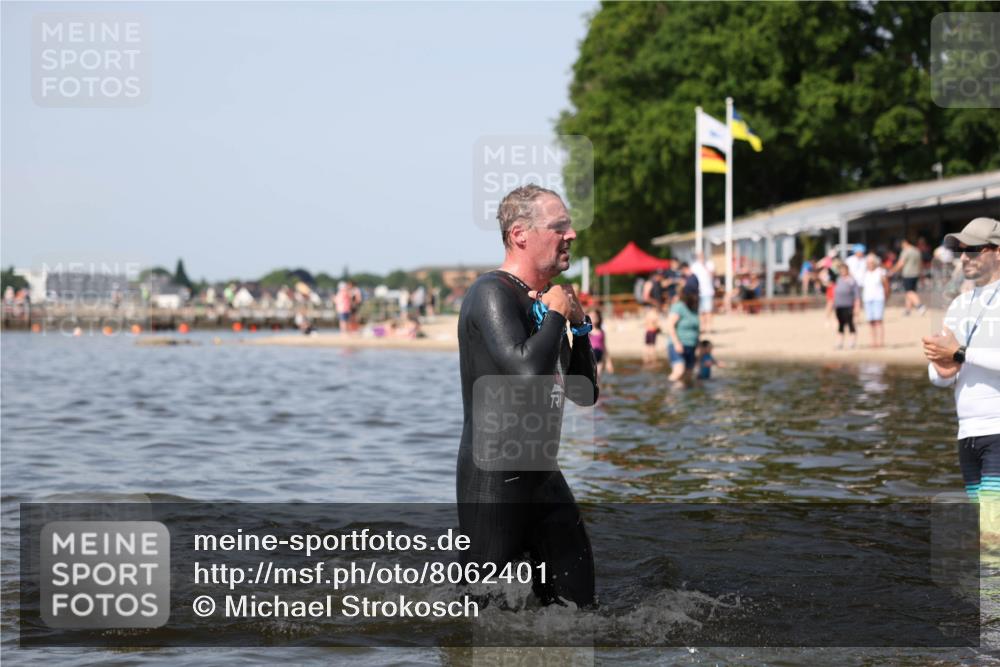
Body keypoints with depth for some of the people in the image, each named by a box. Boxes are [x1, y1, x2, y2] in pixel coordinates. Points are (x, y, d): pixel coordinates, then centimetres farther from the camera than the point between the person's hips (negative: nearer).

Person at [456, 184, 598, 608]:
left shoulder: (543, 303, 14)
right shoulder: (493, 294, -14)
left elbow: (585, 394, 18)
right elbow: (528, 371, -31)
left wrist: (580, 325, 5)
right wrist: (556, 315, -13)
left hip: (543, 474, 9)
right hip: (496, 478, -9)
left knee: (575, 603, 10)